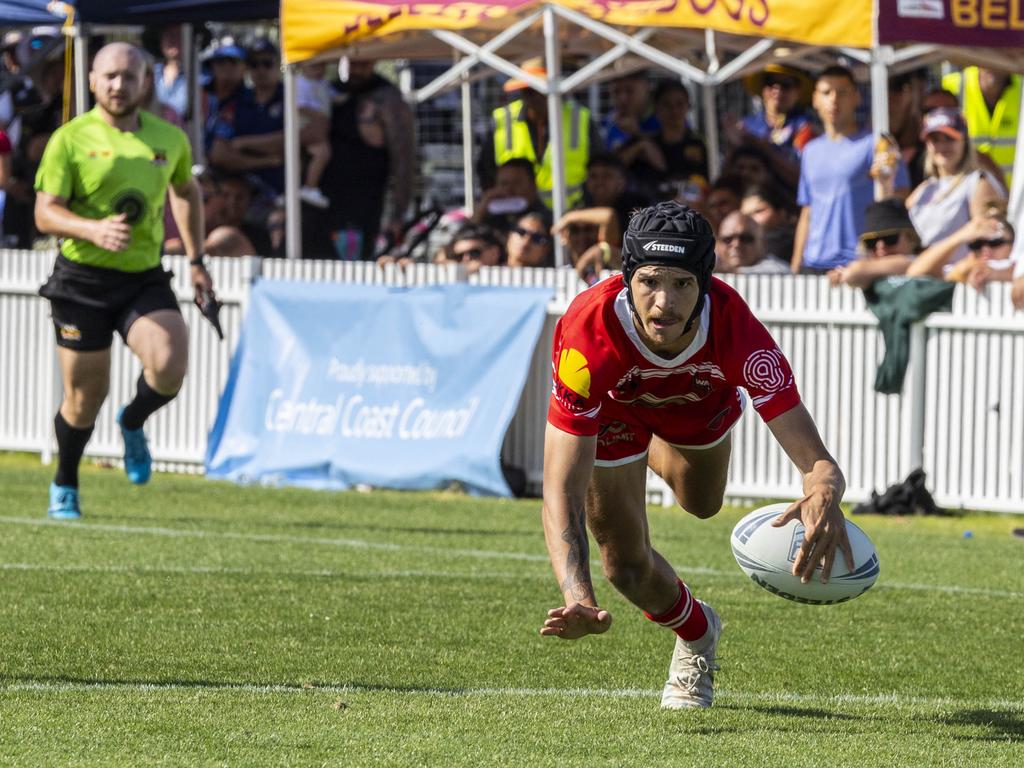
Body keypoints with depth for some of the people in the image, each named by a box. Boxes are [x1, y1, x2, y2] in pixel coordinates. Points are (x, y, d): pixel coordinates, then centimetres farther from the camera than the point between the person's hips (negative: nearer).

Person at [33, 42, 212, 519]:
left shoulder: (169, 139, 6)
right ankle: (64, 488, 29)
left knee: (169, 367, -23)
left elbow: (186, 189, 25)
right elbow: (45, 214, -12)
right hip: (83, 279, -2)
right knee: (85, 395, 2)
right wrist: (94, 230, -30)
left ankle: (133, 424, 12)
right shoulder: (70, 139, -7)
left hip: (144, 278, 2)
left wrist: (196, 260, 23)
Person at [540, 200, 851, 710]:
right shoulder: (589, 332, -47)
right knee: (627, 567, -5)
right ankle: (695, 635, 29)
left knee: (701, 505, 25)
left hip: (702, 401, 2)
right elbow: (560, 490, -49)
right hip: (614, 407, -2)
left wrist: (824, 499, -72)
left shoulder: (733, 327, -44)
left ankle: (658, 452, 61)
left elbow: (814, 458, -45)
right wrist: (578, 599, -65)